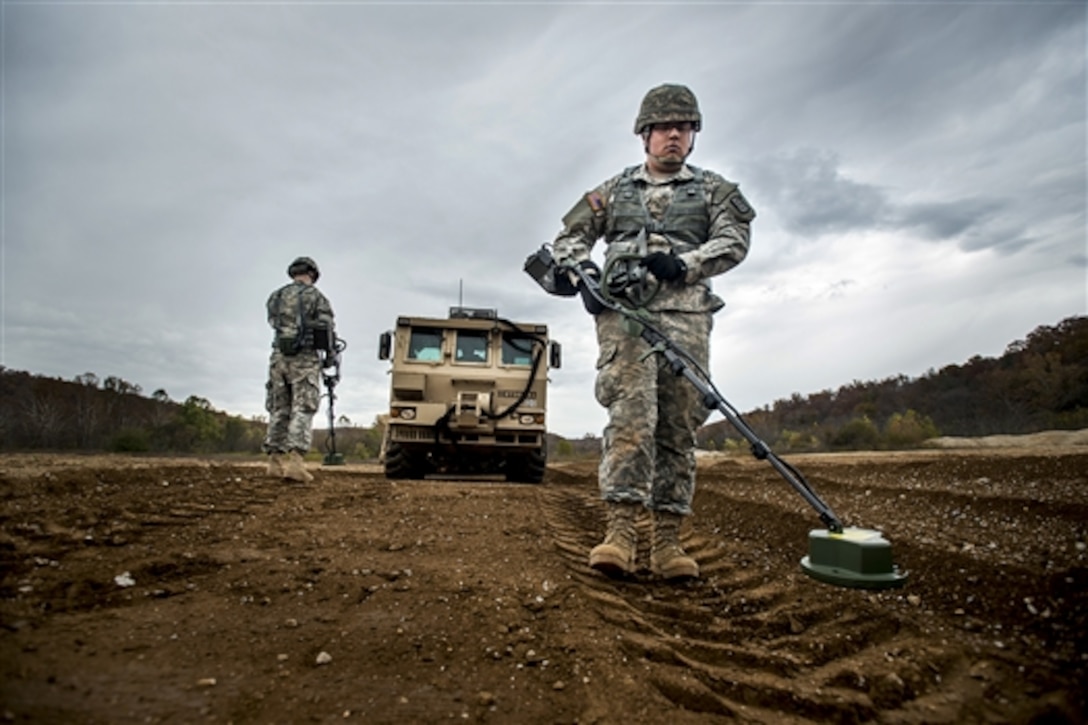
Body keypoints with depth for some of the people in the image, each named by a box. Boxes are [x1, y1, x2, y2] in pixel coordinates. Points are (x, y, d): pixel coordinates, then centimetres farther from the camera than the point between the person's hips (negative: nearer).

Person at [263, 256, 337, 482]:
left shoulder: (275, 297, 14)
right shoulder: (315, 296, -1)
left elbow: (275, 325, 14)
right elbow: (328, 329, -4)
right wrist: (331, 356, 7)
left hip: (279, 356, 5)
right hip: (305, 358, -5)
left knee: (279, 411, 10)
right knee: (302, 411, -7)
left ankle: (276, 461, 9)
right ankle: (294, 460, -18)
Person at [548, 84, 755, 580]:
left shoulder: (713, 189, 21)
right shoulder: (614, 190, 22)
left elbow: (735, 241, 5)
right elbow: (568, 238, 20)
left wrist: (683, 264, -12)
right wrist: (584, 272, -1)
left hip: (685, 313, 1)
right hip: (623, 310, -1)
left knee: (679, 424, -4)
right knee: (631, 412, -18)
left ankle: (667, 541, 0)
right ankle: (620, 531, -22)